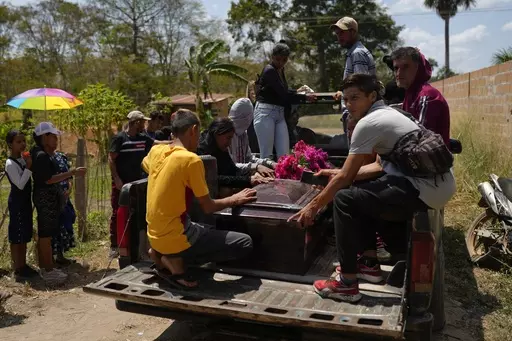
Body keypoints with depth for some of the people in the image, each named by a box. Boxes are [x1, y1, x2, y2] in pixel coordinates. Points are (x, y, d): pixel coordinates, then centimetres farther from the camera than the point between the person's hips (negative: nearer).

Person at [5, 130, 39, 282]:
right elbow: (20, 184, -23)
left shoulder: (23, 159, 8)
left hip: (25, 200, 9)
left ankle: (23, 266, 25)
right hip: (17, 202, -9)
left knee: (25, 236, 15)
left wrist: (29, 165, 3)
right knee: (16, 237, -2)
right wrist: (29, 167, -25)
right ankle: (18, 271, 5)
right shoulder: (10, 164, -18)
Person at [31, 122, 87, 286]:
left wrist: (70, 174, 15)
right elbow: (48, 179, -23)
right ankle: (49, 272, 0)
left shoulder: (43, 154, 14)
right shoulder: (41, 156, -17)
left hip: (47, 198, 11)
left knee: (43, 234, 15)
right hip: (46, 198, -11)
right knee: (46, 235, -6)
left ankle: (44, 267, 24)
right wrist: (72, 173, -24)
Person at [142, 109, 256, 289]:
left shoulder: (156, 151, 4)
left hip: (155, 237, 9)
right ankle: (176, 259, -5)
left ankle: (163, 254, 12)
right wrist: (235, 199, 6)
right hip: (175, 238, -9)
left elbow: (145, 166, 30)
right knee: (245, 243, -4)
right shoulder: (191, 159, -17)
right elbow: (208, 207, -10)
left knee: (211, 231, 33)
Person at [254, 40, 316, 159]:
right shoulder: (269, 70, -12)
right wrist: (305, 97, -7)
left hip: (280, 114, 8)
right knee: (266, 155, -5)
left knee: (284, 155, -1)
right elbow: (284, 94, -18)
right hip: (265, 113, -8)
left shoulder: (280, 70, 14)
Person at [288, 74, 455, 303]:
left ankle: (347, 284, -2)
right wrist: (339, 173, 26)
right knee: (361, 192, 20)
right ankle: (370, 264, 24)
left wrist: (313, 206, 3)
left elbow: (345, 177, -8)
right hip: (437, 184, 10)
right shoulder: (387, 114, 19)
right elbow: (380, 166, 25)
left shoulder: (368, 123, -10)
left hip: (426, 191, -10)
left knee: (344, 199, -9)